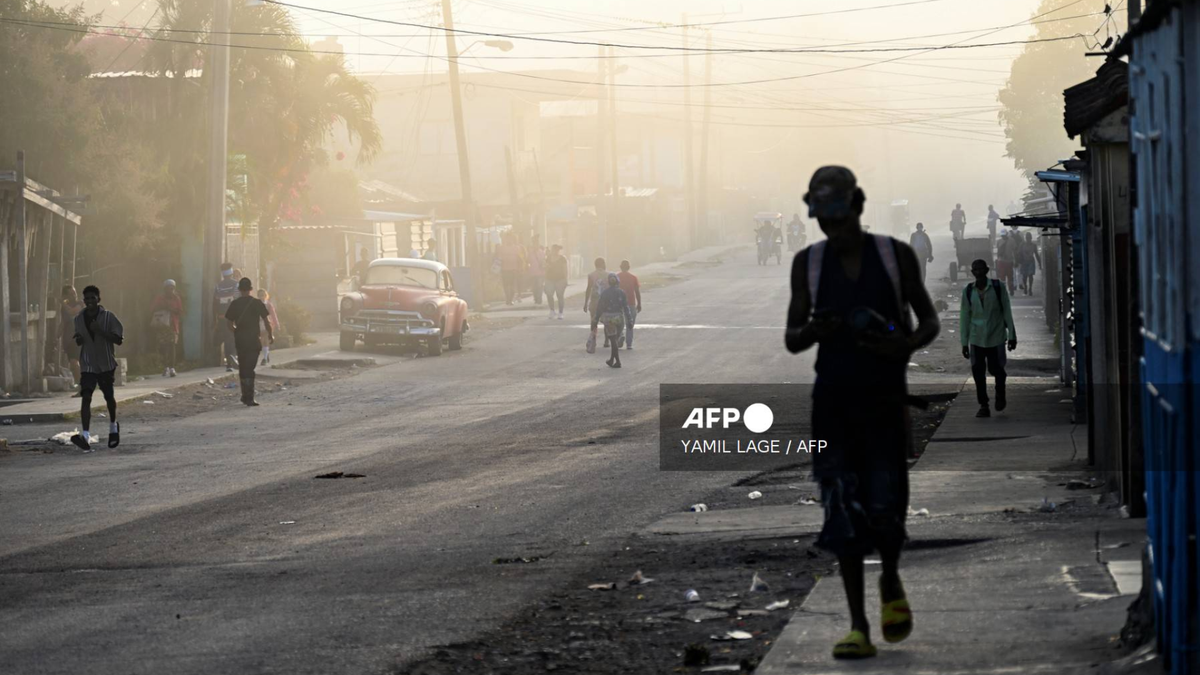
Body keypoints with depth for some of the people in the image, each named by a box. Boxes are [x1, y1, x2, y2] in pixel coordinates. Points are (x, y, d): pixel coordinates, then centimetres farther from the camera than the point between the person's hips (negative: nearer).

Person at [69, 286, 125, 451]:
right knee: (86, 397, -15)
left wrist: (100, 331, -24)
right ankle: (85, 436, -25)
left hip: (106, 364, -1)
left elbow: (119, 339, -13)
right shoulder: (79, 318, 3)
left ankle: (113, 426, 42)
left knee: (109, 397, 13)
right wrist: (79, 340, -9)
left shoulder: (108, 317, -9)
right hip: (87, 365, 1)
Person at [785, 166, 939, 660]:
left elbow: (929, 319, 8)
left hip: (885, 400, -1)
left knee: (885, 507, -7)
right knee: (843, 513, -5)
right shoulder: (809, 263, 5)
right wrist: (810, 332, -16)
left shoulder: (896, 256, 1)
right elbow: (791, 339, 8)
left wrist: (906, 345, -14)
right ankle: (858, 628, 0)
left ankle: (891, 582, 26)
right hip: (832, 398, 1)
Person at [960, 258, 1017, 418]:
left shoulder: (998, 287, -5)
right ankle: (983, 406, 5)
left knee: (996, 369, 3)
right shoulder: (968, 291, 1)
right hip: (976, 338, 2)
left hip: (996, 336, -2)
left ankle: (1000, 395, 33)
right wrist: (964, 343, 4)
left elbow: (1007, 312, -1)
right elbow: (965, 317, 5)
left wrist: (1012, 335, -3)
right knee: (978, 372, -4)